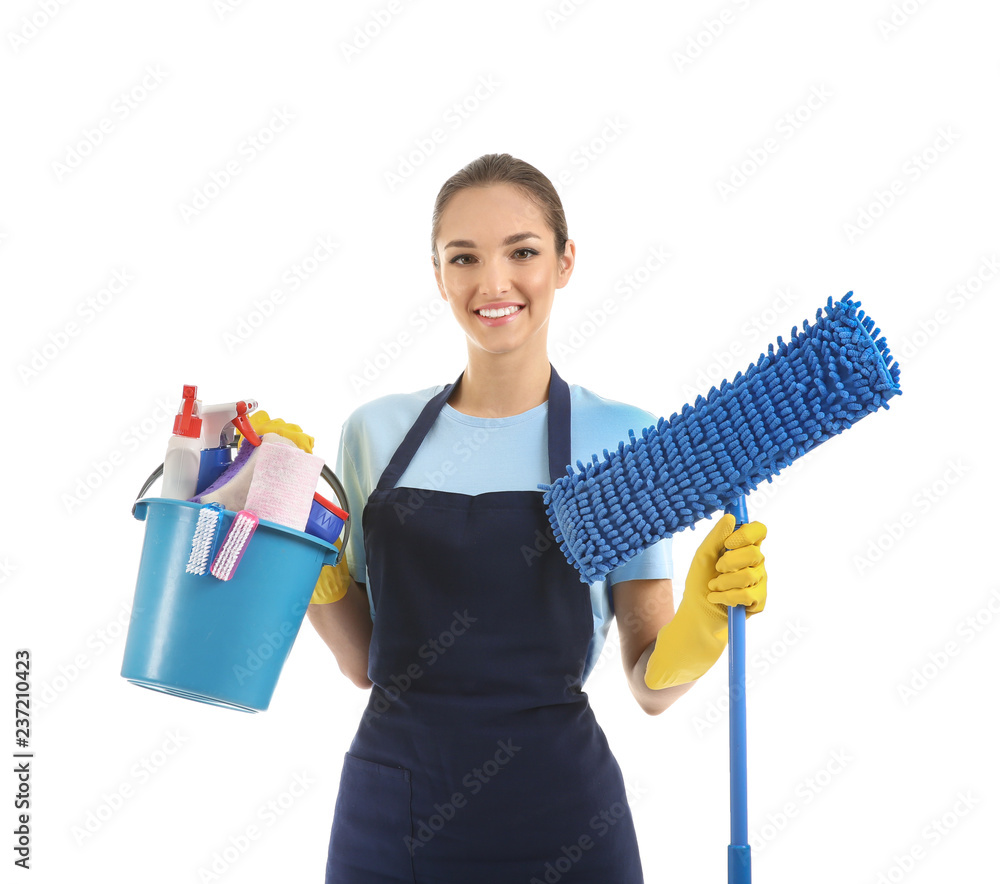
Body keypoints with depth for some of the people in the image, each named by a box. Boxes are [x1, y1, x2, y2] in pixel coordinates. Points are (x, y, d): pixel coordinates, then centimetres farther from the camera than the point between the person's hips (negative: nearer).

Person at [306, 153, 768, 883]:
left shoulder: (620, 438, -6)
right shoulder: (375, 431, 2)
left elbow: (652, 685, -4)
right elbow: (365, 660, 7)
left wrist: (701, 625, -23)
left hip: (554, 820, -2)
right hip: (387, 815, 3)